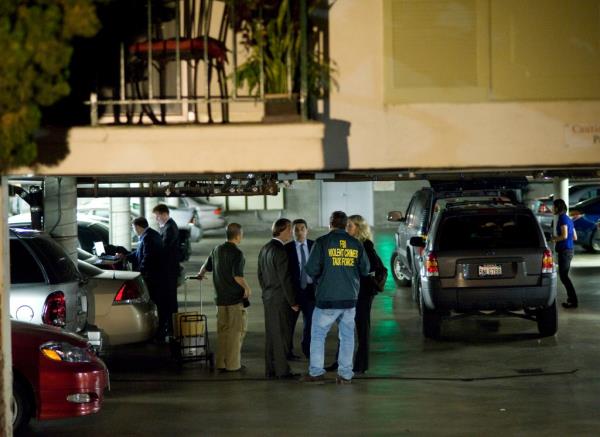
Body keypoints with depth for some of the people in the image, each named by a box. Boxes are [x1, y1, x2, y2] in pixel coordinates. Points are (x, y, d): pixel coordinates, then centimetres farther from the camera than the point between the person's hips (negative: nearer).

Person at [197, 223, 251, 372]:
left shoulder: (217, 250, 9)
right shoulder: (237, 253, -14)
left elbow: (206, 266, 23)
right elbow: (237, 276, -23)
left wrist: (200, 275, 45)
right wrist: (247, 288, -6)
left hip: (220, 298, 7)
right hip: (235, 298, -7)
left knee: (222, 330, 12)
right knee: (236, 330, -1)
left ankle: (221, 363, 13)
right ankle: (233, 364, -1)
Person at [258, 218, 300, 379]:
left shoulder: (264, 249, 10)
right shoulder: (280, 251, -18)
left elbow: (261, 275, 16)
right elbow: (285, 279, -19)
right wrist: (293, 302, -12)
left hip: (268, 298, 9)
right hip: (280, 299, -9)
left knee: (271, 334, 12)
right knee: (281, 335, -3)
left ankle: (270, 369, 16)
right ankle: (282, 370, 0)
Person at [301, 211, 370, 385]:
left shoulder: (322, 242, -8)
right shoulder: (356, 244, 4)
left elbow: (311, 269, -10)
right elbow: (365, 270, 11)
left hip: (327, 298, -3)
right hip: (350, 298, 3)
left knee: (318, 334, 7)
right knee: (347, 336, 9)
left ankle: (316, 372, 5)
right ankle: (345, 374, 8)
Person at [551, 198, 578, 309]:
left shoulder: (563, 218, -13)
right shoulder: (569, 219, 16)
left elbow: (564, 235, -23)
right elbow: (574, 237, 20)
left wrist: (554, 239, -6)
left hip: (564, 251, -10)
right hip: (569, 250, 10)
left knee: (564, 276, -7)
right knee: (564, 276, 17)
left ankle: (573, 301, -9)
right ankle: (571, 298, 22)